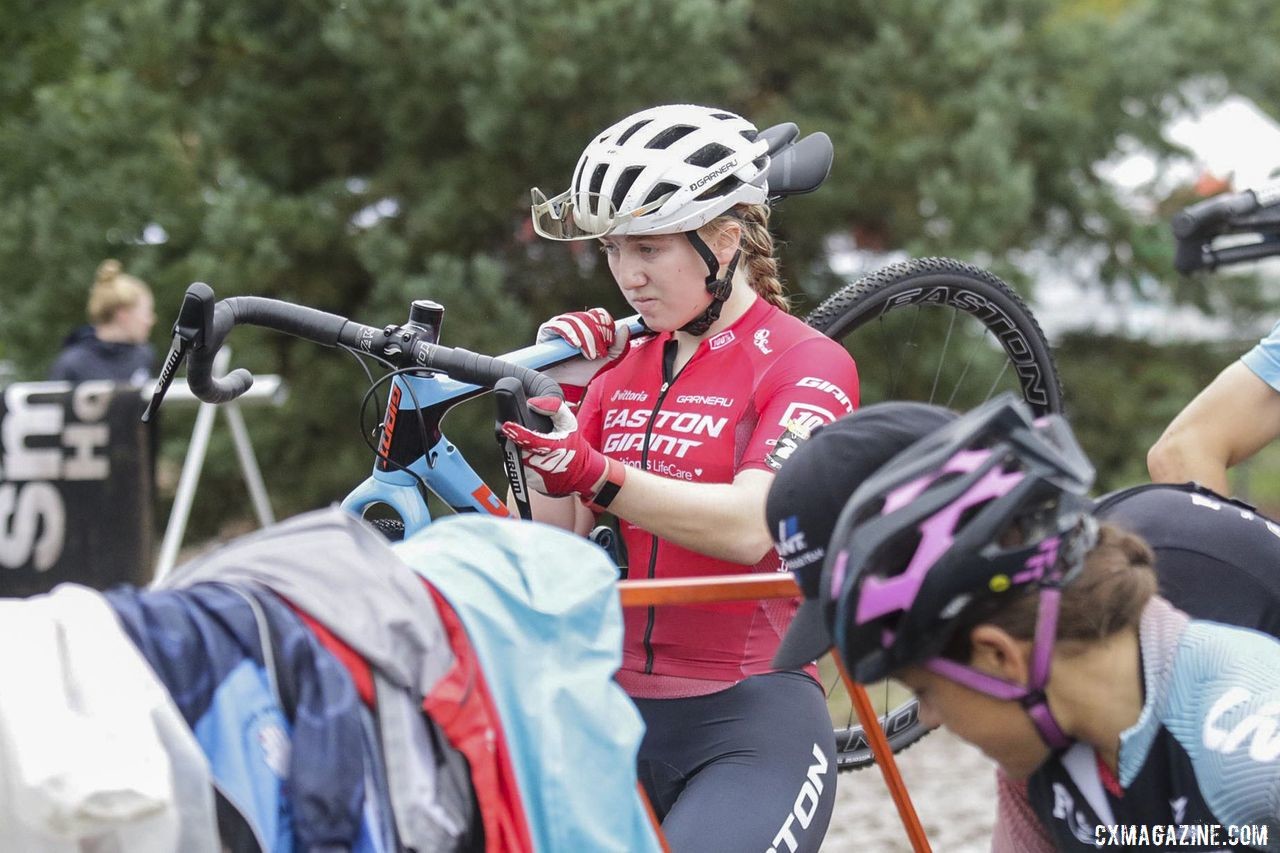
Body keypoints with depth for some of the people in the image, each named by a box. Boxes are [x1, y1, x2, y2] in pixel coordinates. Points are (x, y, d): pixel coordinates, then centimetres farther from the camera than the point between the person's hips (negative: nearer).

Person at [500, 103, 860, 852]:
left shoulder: (809, 366, -4)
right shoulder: (622, 368, 13)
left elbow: (749, 525, -21)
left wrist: (595, 473, -31)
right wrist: (556, 407, -3)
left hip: (751, 719, -5)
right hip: (616, 712, 5)